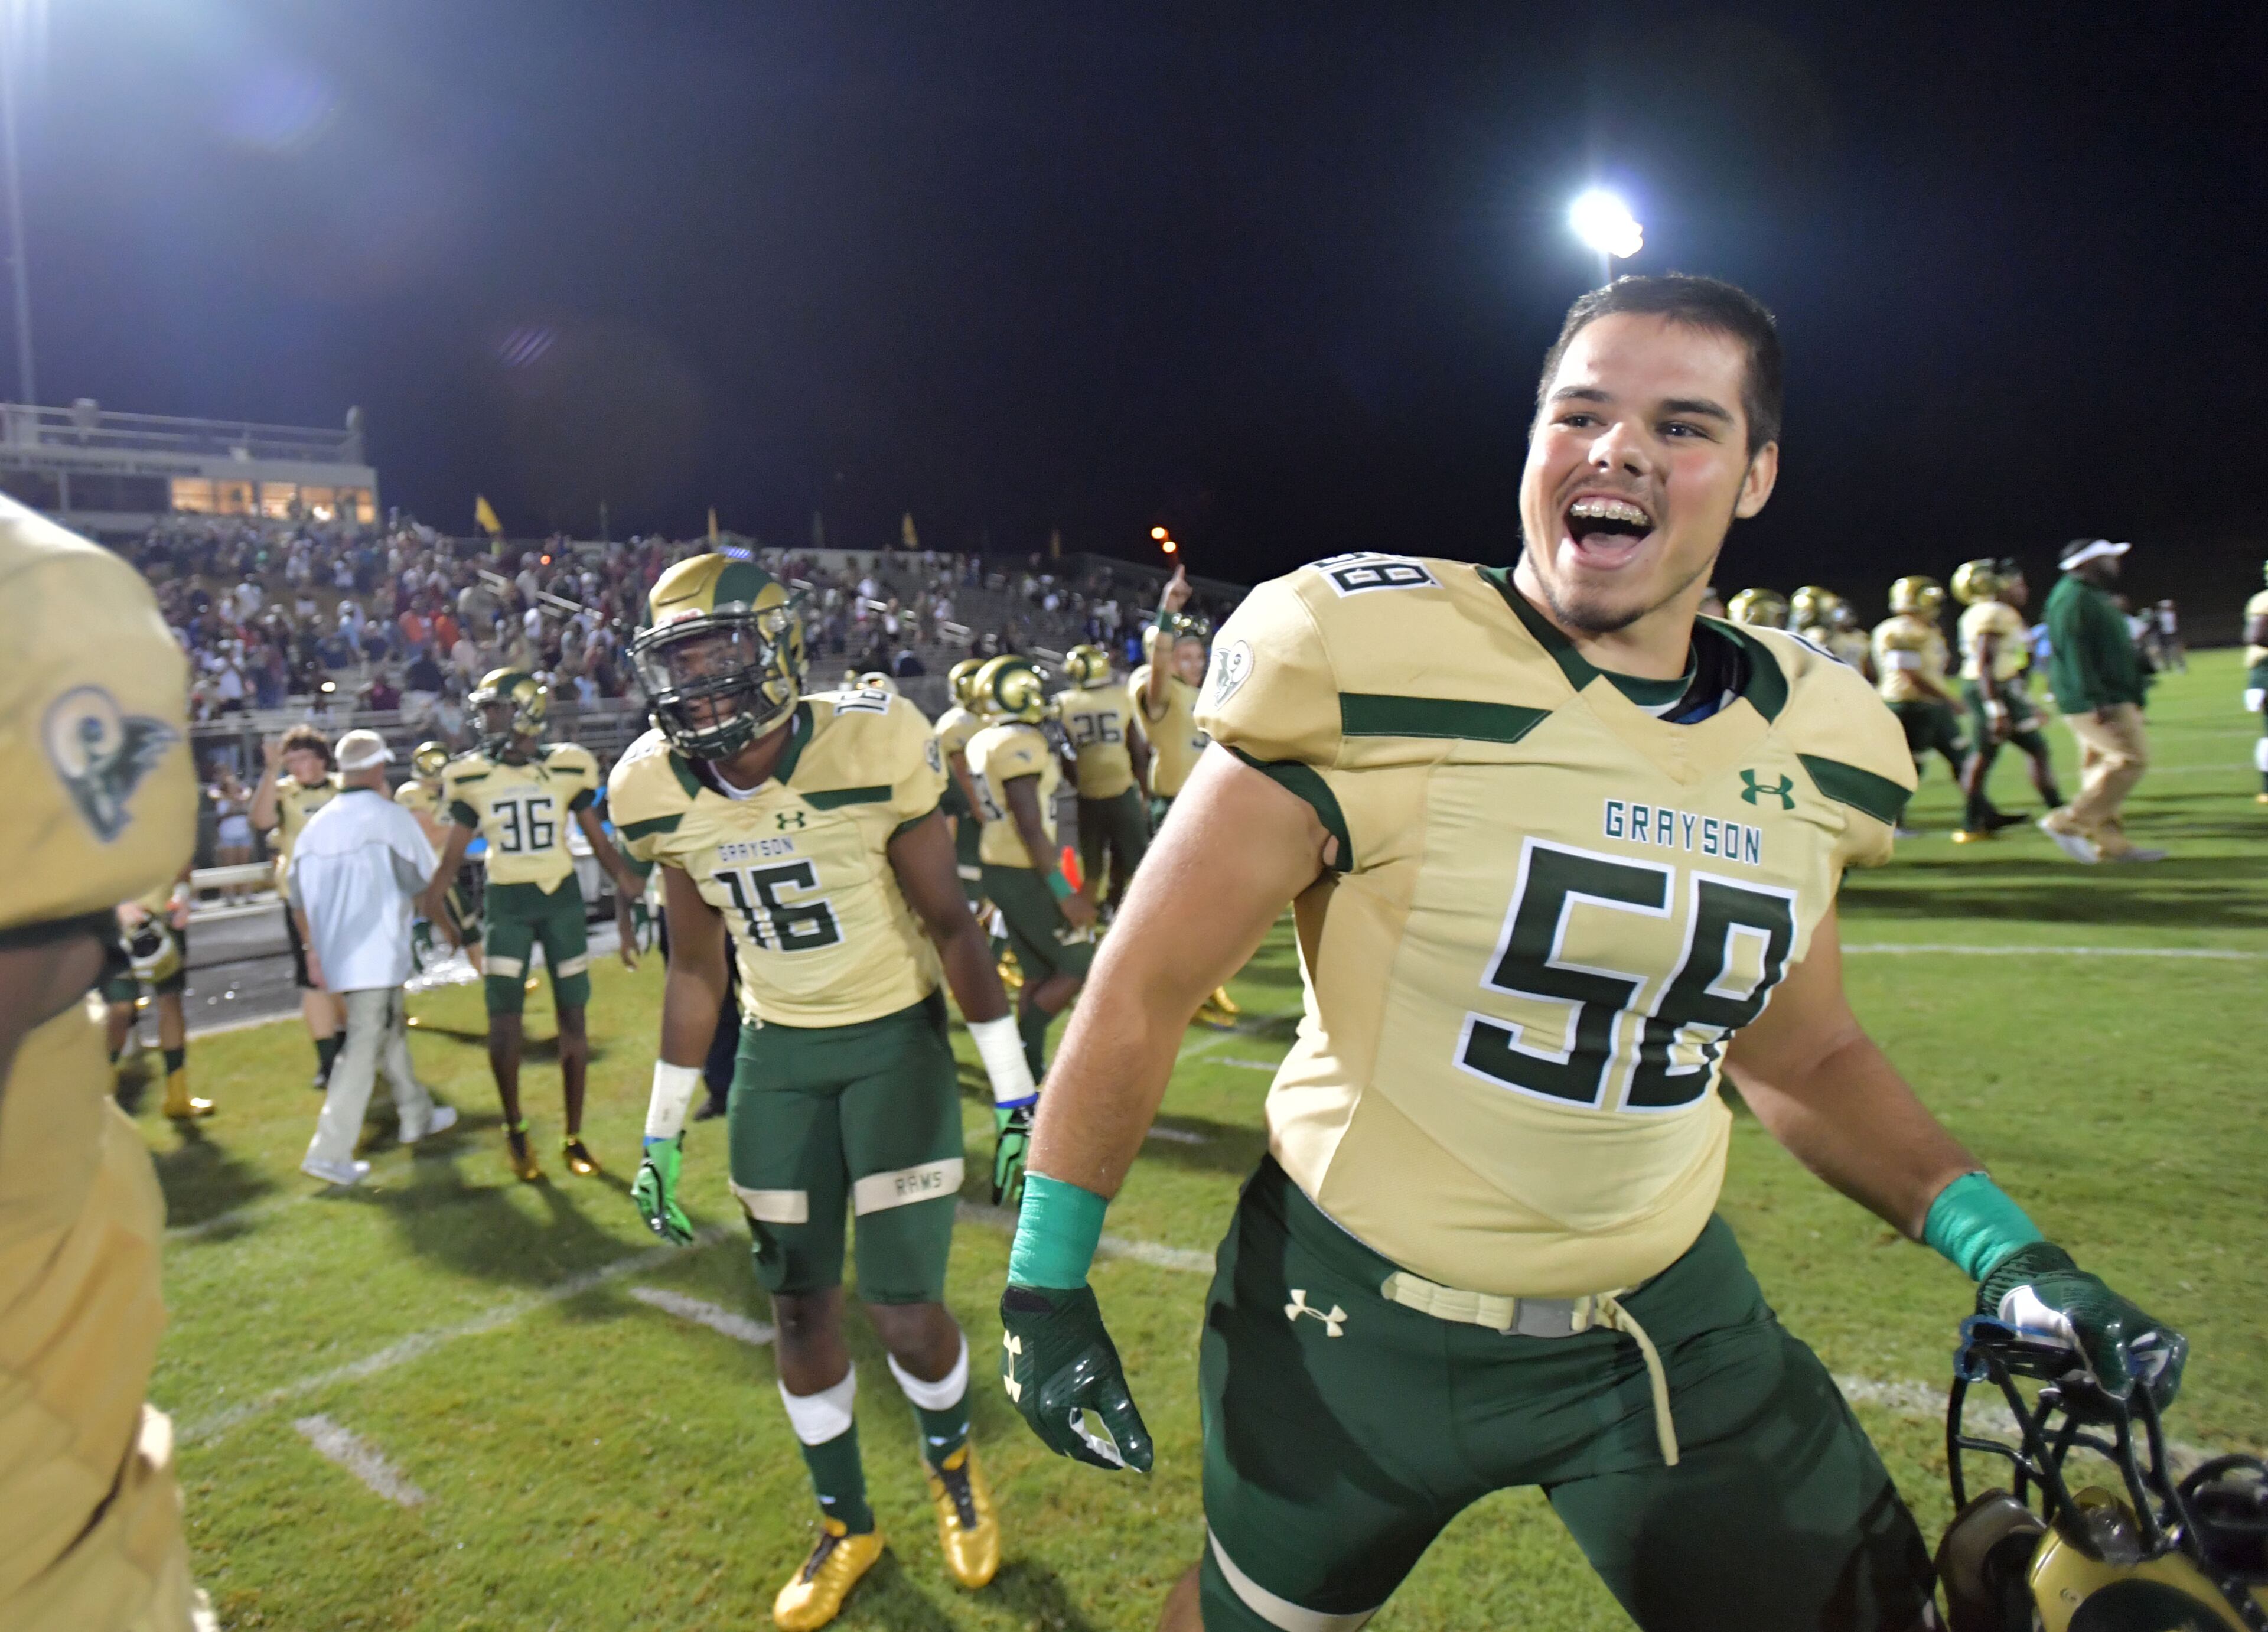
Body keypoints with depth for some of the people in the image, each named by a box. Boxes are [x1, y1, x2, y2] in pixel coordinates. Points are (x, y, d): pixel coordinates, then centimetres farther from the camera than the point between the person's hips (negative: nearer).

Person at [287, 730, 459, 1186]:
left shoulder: (316, 824, 7)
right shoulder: (390, 817, -11)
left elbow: (299, 899, 13)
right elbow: (425, 886, -8)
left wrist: (314, 951, 22)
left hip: (334, 956, 7)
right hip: (377, 956, -7)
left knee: (391, 1029, 21)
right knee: (362, 1050, -3)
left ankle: (417, 1116, 34)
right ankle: (329, 1153, -4)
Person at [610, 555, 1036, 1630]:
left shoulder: (871, 749, -22)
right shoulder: (661, 795, -8)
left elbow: (950, 923, -12)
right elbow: (696, 971, 4)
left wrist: (1018, 1097, -10)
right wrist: (662, 1136, 9)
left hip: (896, 1036, -3)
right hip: (778, 1052, 4)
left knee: (906, 1309, -3)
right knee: (802, 1307, 9)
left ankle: (951, 1459, 32)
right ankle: (846, 1523, 34)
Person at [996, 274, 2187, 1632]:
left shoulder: (1814, 744, -2)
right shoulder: (1371, 670, -19)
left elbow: (1804, 1054, 12)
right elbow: (1143, 991, -13)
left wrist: (1995, 1240, -2)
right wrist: (1047, 1283, -8)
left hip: (1672, 1317, 4)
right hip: (1364, 1315, -3)